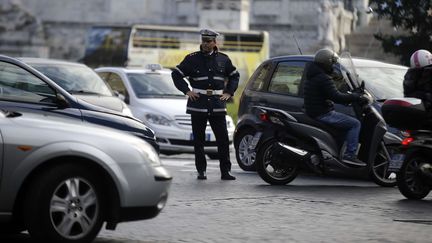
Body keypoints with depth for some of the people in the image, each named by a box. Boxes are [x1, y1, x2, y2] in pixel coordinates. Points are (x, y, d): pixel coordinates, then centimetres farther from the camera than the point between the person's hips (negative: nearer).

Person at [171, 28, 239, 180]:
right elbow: (176, 74, 9)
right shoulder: (192, 59, 2)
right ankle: (201, 171, 11)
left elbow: (234, 76, 23)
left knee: (223, 139, -3)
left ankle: (225, 171, 2)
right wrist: (186, 91, -1)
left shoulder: (223, 59, 9)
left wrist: (228, 92, 11)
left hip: (217, 105, 1)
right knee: (199, 140, 3)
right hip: (198, 105, -1)